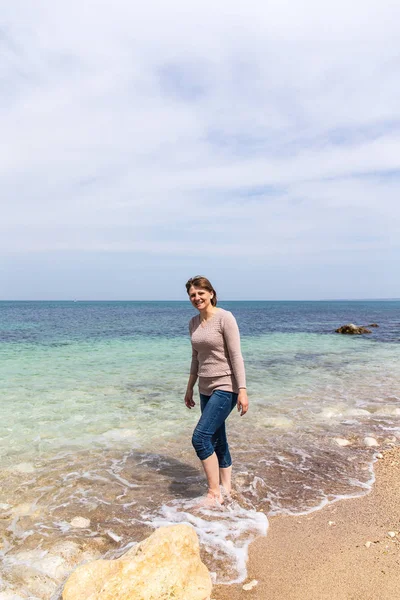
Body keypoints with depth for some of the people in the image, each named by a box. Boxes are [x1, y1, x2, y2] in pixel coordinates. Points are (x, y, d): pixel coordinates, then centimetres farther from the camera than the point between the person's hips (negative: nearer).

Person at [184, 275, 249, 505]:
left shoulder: (225, 317, -13)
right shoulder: (194, 323, 8)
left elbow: (236, 356, -15)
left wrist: (242, 390, -20)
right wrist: (190, 388, 19)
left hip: (225, 388, -7)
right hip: (206, 389, 8)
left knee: (200, 437, -13)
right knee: (216, 440, 14)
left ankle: (214, 493, 1)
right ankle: (226, 486, 29)